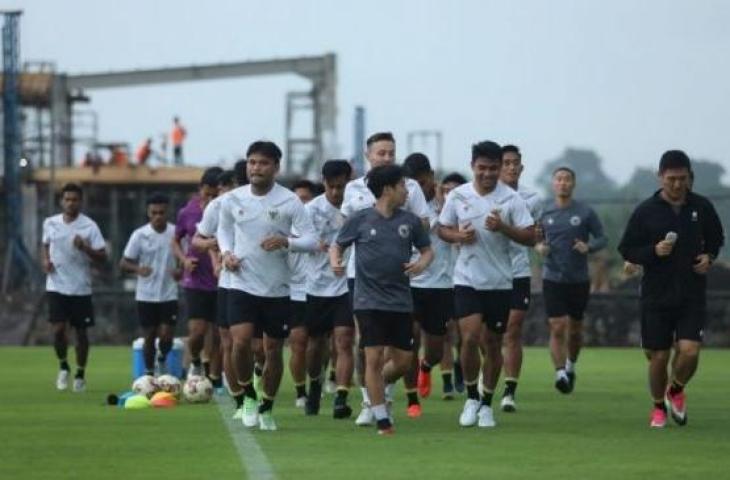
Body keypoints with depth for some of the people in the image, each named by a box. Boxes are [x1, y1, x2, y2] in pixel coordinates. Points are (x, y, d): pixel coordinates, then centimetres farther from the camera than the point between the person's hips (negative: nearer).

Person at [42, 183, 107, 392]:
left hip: (81, 287, -1)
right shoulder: (50, 223, 4)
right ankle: (63, 366, 16)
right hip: (56, 286, 1)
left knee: (81, 331, 5)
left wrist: (85, 248, -25)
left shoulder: (89, 226, -6)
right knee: (58, 329, -10)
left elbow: (102, 256, -8)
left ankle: (80, 374, 20)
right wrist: (45, 260, 1)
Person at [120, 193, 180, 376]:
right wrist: (137, 269, -23)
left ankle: (162, 360, 26)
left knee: (166, 336, -5)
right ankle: (149, 372, 21)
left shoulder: (176, 233, -2)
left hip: (169, 294, 0)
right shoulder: (139, 235, -4)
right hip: (146, 295, 0)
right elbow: (123, 263, -1)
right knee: (149, 336, 5)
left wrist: (180, 272, -15)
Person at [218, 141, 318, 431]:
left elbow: (311, 240, -8)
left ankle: (266, 408, 27)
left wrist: (286, 241, -27)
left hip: (277, 289, 0)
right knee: (241, 341, -18)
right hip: (242, 285, 0)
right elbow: (224, 229, 18)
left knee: (273, 350, 7)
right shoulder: (233, 200, 0)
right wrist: (226, 252, -1)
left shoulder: (289, 202, -7)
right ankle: (248, 396, 7)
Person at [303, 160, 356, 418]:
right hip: (318, 285, 1)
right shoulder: (313, 209, -4)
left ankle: (341, 399, -18)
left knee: (344, 341, -13)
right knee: (316, 342, 14)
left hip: (347, 285, -1)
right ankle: (315, 385, 41)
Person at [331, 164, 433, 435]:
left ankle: (376, 386, 34)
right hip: (369, 300, -3)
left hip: (401, 301, 3)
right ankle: (382, 420, 1)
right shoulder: (360, 220, -2)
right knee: (374, 357, -8)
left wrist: (422, 263, -8)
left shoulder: (410, 221, 5)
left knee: (403, 361, 3)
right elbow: (337, 245, 6)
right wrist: (335, 261, -15)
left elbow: (427, 249, 14)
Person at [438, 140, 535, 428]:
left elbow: (530, 237, -5)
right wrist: (458, 236, -10)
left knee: (493, 344, 6)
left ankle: (486, 404, 21)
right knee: (470, 337, -15)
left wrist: (503, 227, -21)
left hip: (499, 282, 0)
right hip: (467, 278, 0)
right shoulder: (458, 196, 2)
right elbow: (442, 229, 12)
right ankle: (471, 397, 5)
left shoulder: (511, 199, -3)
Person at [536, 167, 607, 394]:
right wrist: (538, 246, -7)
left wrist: (589, 246, -17)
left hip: (579, 279, 0)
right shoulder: (544, 212, 3)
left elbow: (602, 238, 3)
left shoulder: (585, 212, -2)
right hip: (552, 279, 0)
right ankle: (560, 373, -12)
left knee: (575, 329, 11)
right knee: (557, 328, -12)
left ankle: (570, 367, 35)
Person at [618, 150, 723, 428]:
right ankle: (658, 407, 27)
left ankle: (676, 390, 18)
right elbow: (626, 250, 2)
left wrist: (709, 257, -2)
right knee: (658, 356, 3)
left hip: (693, 296, 1)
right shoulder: (646, 211, -2)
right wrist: (654, 251, -15)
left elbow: (716, 238, 19)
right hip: (656, 296, -1)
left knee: (689, 351, -13)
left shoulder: (702, 207, 3)